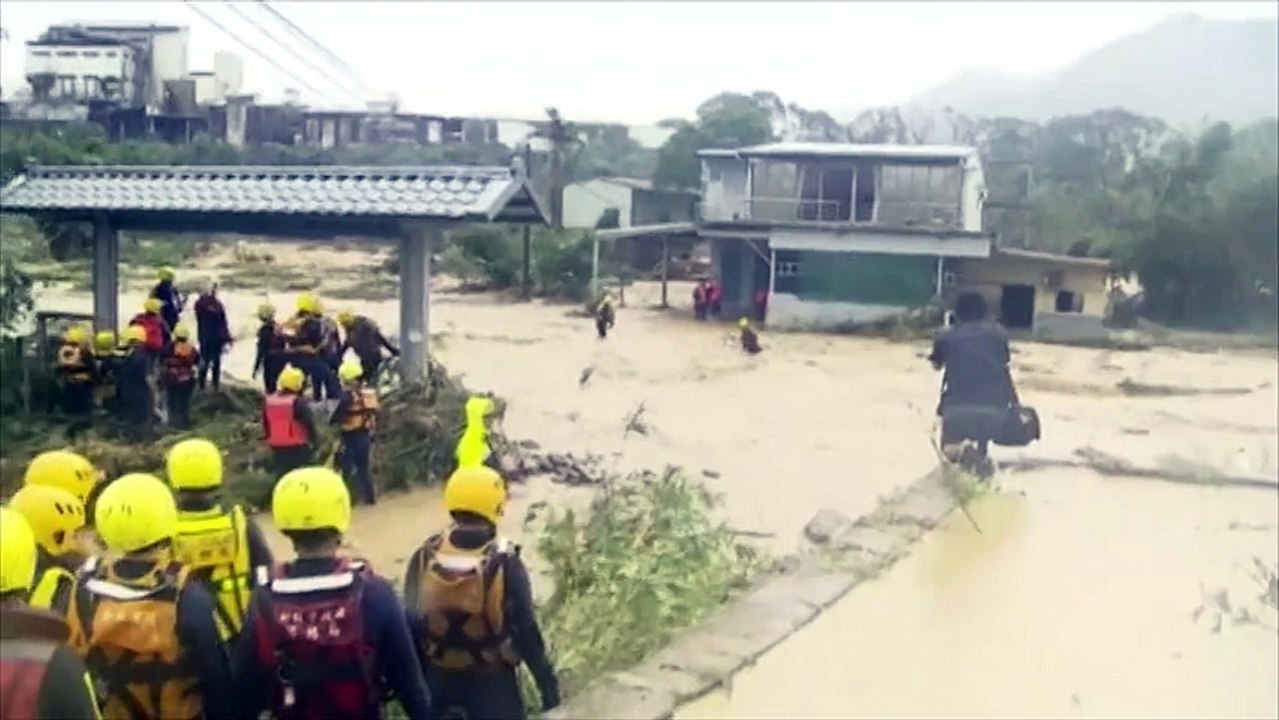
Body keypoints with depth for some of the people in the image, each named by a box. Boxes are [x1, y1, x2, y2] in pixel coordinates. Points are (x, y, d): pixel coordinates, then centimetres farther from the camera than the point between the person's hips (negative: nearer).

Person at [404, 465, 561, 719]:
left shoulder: (424, 557, -10)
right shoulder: (505, 564, -21)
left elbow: (411, 622, 0)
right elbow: (526, 630, -16)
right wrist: (547, 682, -4)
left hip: (438, 677, 3)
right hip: (491, 679, -3)